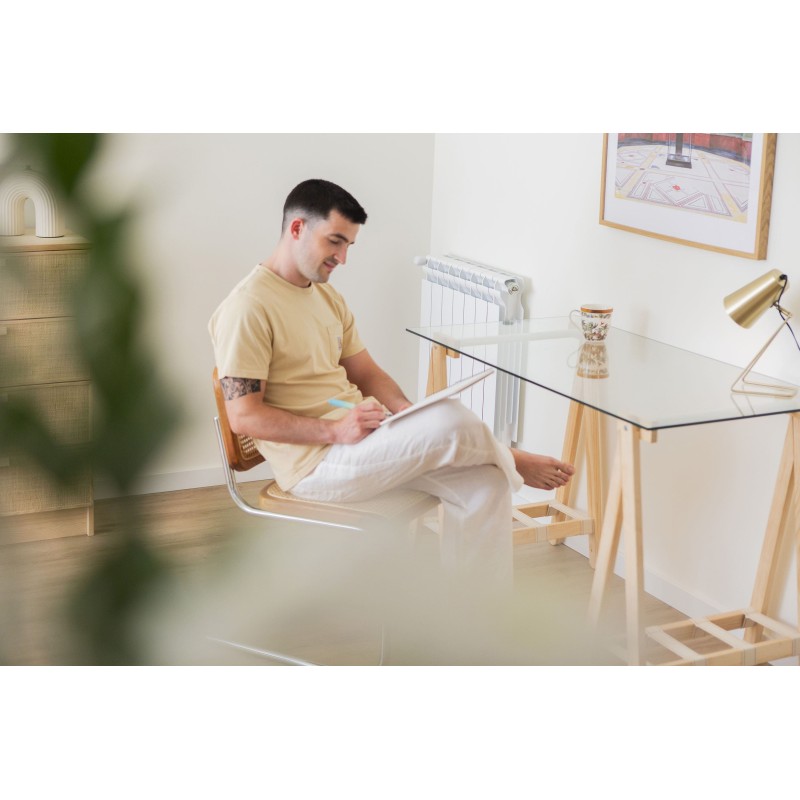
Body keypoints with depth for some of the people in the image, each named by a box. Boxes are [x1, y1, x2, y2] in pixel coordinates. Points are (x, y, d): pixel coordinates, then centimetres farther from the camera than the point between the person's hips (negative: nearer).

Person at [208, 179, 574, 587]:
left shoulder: (327, 297, 16)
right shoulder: (248, 308, -13)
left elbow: (367, 373, 17)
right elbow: (243, 416, -17)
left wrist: (412, 419, -3)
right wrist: (335, 431, -25)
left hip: (358, 436, 9)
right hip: (314, 463, -9)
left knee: (482, 481, -9)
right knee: (450, 420, -25)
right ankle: (512, 461, 10)